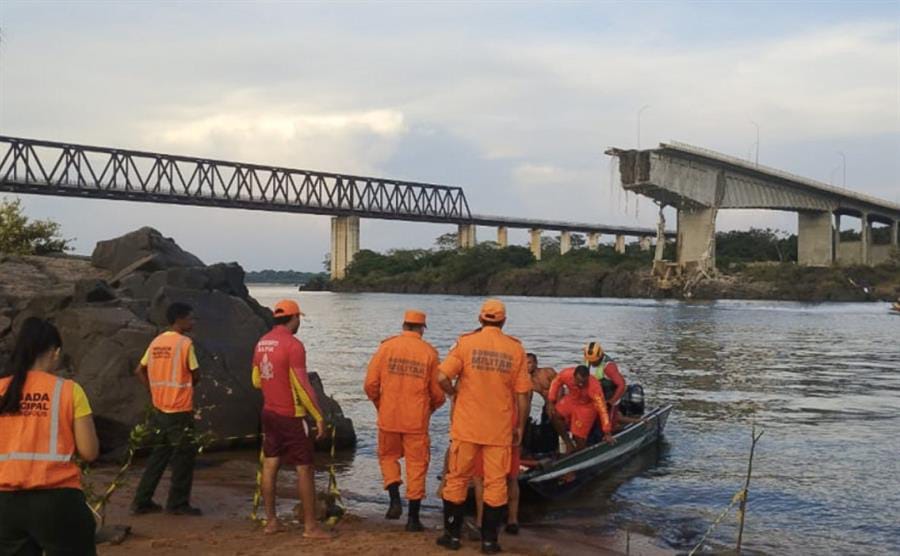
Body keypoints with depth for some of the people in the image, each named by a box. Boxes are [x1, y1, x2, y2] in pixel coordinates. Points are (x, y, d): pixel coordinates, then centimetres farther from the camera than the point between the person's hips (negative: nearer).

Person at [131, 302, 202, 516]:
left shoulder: (156, 342, 7)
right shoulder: (185, 343, -14)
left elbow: (140, 371, 12)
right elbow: (196, 375, -10)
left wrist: (156, 389, 11)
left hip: (159, 408, 7)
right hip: (180, 410, -7)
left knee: (159, 454, 17)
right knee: (184, 456, 5)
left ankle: (142, 501, 17)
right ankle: (178, 504, 11)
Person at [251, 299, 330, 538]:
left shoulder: (261, 343, 6)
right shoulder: (293, 345, -18)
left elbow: (256, 381, 14)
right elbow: (303, 386, -19)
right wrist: (319, 417, -14)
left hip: (269, 413, 8)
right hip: (292, 416, -7)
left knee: (270, 466, 11)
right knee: (304, 469, 0)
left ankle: (271, 521, 17)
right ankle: (310, 526, 3)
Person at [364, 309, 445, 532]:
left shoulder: (386, 347, -2)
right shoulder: (429, 353, -2)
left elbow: (370, 384, -3)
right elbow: (438, 393, 1)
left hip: (388, 417, 1)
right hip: (417, 420, -1)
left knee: (388, 456, 21)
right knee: (416, 464, 8)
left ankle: (395, 499, 4)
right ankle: (413, 517, 10)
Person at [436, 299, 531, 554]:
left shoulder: (466, 342, -5)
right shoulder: (515, 349, -1)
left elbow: (442, 377, -14)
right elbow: (522, 393, -1)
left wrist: (454, 393, 6)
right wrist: (520, 426, 9)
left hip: (466, 426, 0)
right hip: (500, 428, 1)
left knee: (457, 479, 12)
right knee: (496, 483, 9)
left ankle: (452, 534, 19)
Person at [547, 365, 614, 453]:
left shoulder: (594, 387, -39)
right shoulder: (566, 374, -30)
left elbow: (602, 409, -36)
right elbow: (556, 383, -7)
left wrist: (607, 433, -35)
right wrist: (551, 402, -10)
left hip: (586, 406, -4)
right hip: (571, 399, 4)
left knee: (579, 437, -6)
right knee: (555, 415, -18)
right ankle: (568, 443, -2)